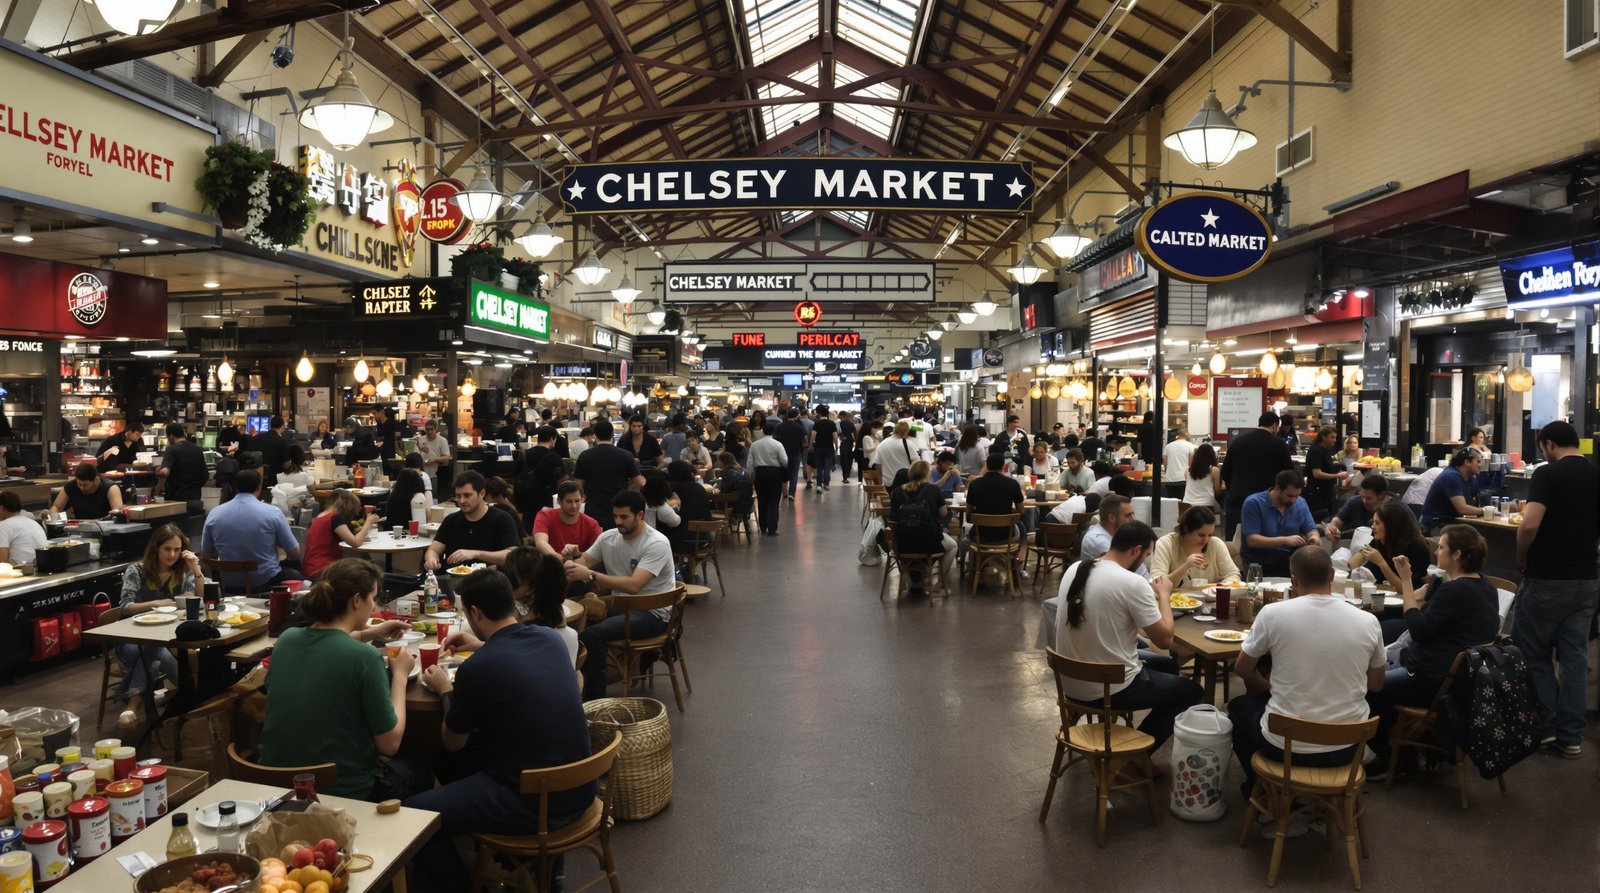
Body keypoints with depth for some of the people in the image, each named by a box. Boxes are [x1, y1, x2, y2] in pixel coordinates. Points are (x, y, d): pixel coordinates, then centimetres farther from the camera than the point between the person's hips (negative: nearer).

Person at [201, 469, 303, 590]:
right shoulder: (273, 513, -14)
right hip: (267, 581, -4)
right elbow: (295, 554, -9)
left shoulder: (213, 514, -5)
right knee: (297, 575, 29)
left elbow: (206, 555, 5)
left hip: (229, 584, 4)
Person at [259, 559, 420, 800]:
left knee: (395, 768, 33)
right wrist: (399, 674, -5)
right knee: (414, 771, 27)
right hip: (342, 793, -6)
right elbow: (389, 744, -15)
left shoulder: (287, 639, -6)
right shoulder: (364, 657, -23)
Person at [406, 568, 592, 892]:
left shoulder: (476, 668, -18)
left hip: (534, 803, -7)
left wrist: (445, 690, 16)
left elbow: (452, 743, 2)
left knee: (412, 815, 3)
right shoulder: (550, 637, 0)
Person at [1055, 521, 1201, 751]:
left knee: (1167, 667, 29)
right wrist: (1164, 595, 1)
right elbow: (1164, 640, -13)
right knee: (1192, 691, 17)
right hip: (1109, 687, -8)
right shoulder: (1133, 583, -21)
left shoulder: (1074, 569, 1)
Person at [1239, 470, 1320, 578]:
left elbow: (1311, 530, 13)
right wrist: (1285, 540, -26)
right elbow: (1251, 540, -17)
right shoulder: (1253, 503, -10)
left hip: (1288, 561, 5)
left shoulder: (1300, 503, 8)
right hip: (1257, 564, -5)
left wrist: (1314, 536, -12)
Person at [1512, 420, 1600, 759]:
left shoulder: (1548, 474, -13)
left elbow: (1529, 525, -23)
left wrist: (1522, 559, -7)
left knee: (1533, 653, 10)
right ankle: (1570, 736, 14)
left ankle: (1544, 725, 14)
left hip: (1546, 579, -6)